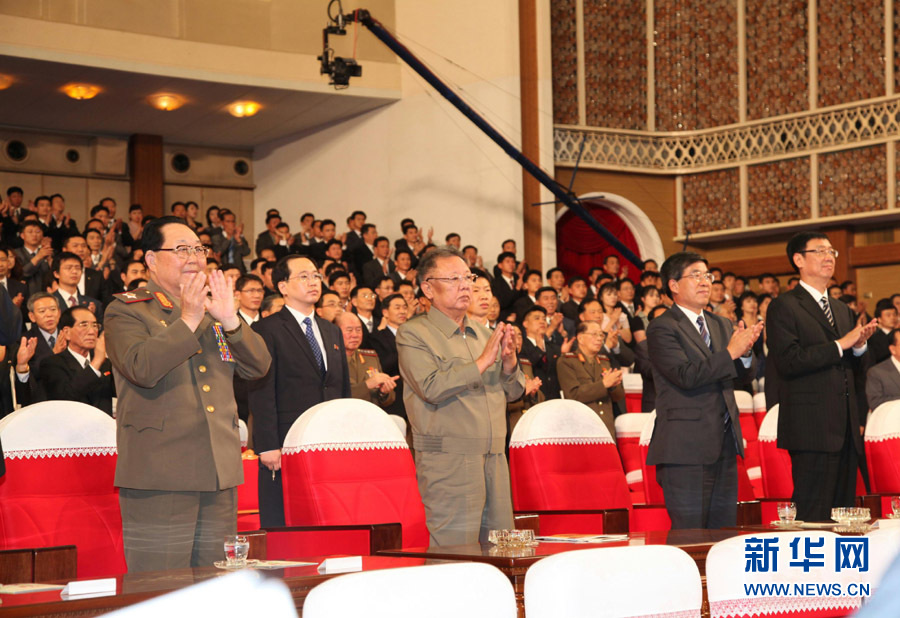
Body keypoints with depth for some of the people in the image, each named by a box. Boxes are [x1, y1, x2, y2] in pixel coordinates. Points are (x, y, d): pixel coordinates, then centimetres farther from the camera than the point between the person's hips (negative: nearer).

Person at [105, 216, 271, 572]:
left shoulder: (212, 308, 17)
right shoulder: (126, 311, 0)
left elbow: (258, 366, 7)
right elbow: (141, 368, -18)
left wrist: (230, 320, -8)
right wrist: (188, 320, -20)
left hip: (219, 474, 6)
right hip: (159, 475, -6)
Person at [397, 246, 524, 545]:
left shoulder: (482, 333, 18)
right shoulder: (413, 334, -3)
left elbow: (512, 392, 19)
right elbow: (431, 387, -19)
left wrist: (509, 362, -2)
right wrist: (482, 362, -13)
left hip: (494, 458, 7)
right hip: (448, 461, -7)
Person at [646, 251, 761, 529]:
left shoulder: (721, 326, 18)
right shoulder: (662, 328, -6)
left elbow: (738, 373, 13)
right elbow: (686, 375, -19)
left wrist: (744, 352, -8)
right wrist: (730, 352, -17)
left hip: (724, 444, 7)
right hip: (686, 448, -7)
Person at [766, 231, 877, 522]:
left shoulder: (843, 310, 22)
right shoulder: (784, 307, -3)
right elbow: (787, 362, -16)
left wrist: (859, 346, 2)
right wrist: (840, 344, -15)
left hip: (845, 429, 8)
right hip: (812, 428, -8)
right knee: (813, 516, -10)